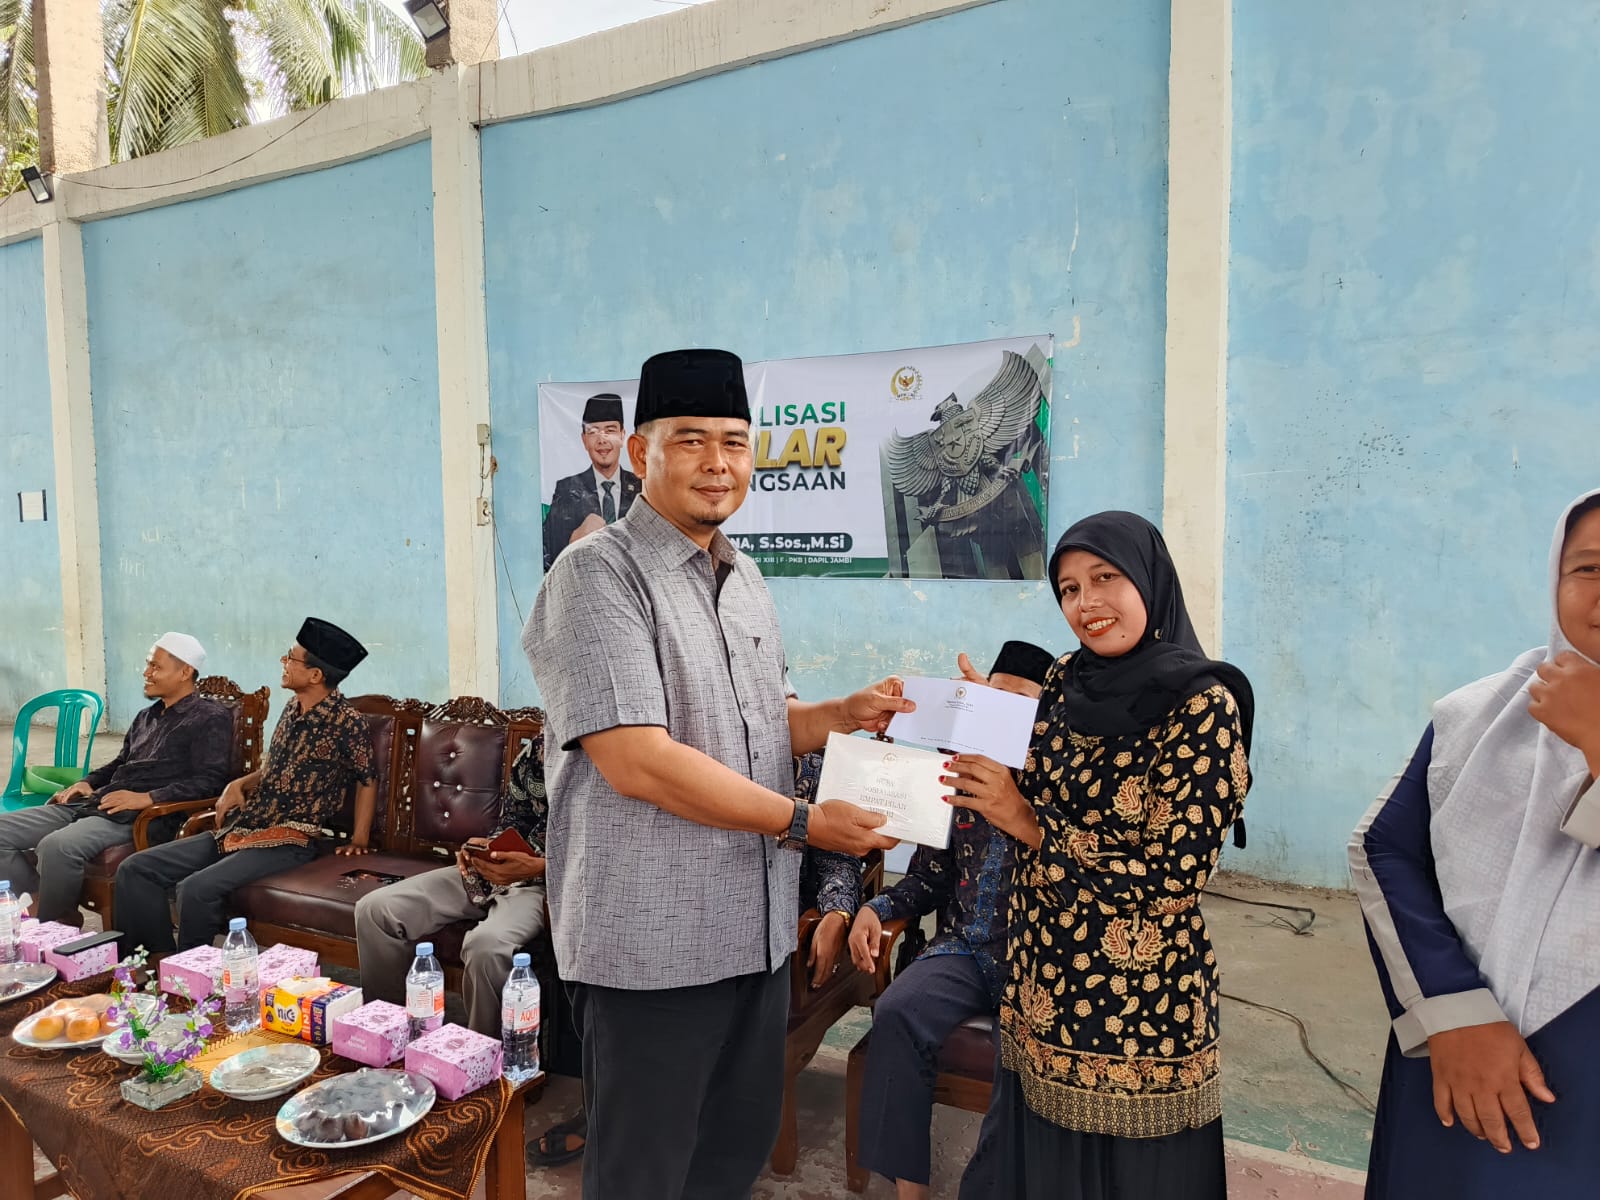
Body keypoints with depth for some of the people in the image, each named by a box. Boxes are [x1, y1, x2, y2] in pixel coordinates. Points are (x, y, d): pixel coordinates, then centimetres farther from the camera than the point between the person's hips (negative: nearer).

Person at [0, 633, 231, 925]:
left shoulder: (211, 719, -5)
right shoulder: (145, 717, 23)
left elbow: (210, 781, -15)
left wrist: (148, 798, -21)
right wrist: (87, 783, 14)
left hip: (144, 816, -9)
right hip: (96, 803, 9)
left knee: (57, 846, -32)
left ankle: (50, 925, -5)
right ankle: (43, 910, 4)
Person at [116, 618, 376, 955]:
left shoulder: (346, 721, -14)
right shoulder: (293, 709, 10)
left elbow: (367, 779, -4)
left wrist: (359, 839, -8)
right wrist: (240, 784, 3)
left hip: (289, 842, -9)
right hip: (240, 828, 9)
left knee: (196, 889, -29)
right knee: (134, 869, 1)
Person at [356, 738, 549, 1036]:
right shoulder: (533, 754, 7)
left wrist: (538, 867, -25)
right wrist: (483, 846, -4)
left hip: (545, 881, -7)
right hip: (493, 869, 7)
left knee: (486, 943, -38)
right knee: (375, 908, -5)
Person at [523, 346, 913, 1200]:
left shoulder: (743, 579, 11)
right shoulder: (599, 574, -15)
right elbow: (636, 761, -23)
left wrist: (847, 713, 1)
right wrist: (803, 823, -17)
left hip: (755, 930, 8)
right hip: (652, 944, -7)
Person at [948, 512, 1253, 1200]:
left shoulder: (1203, 705, -16)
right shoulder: (1065, 682, 1)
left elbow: (1173, 875, -21)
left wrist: (1025, 823, -18)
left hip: (1136, 1002, -6)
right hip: (1040, 978, 6)